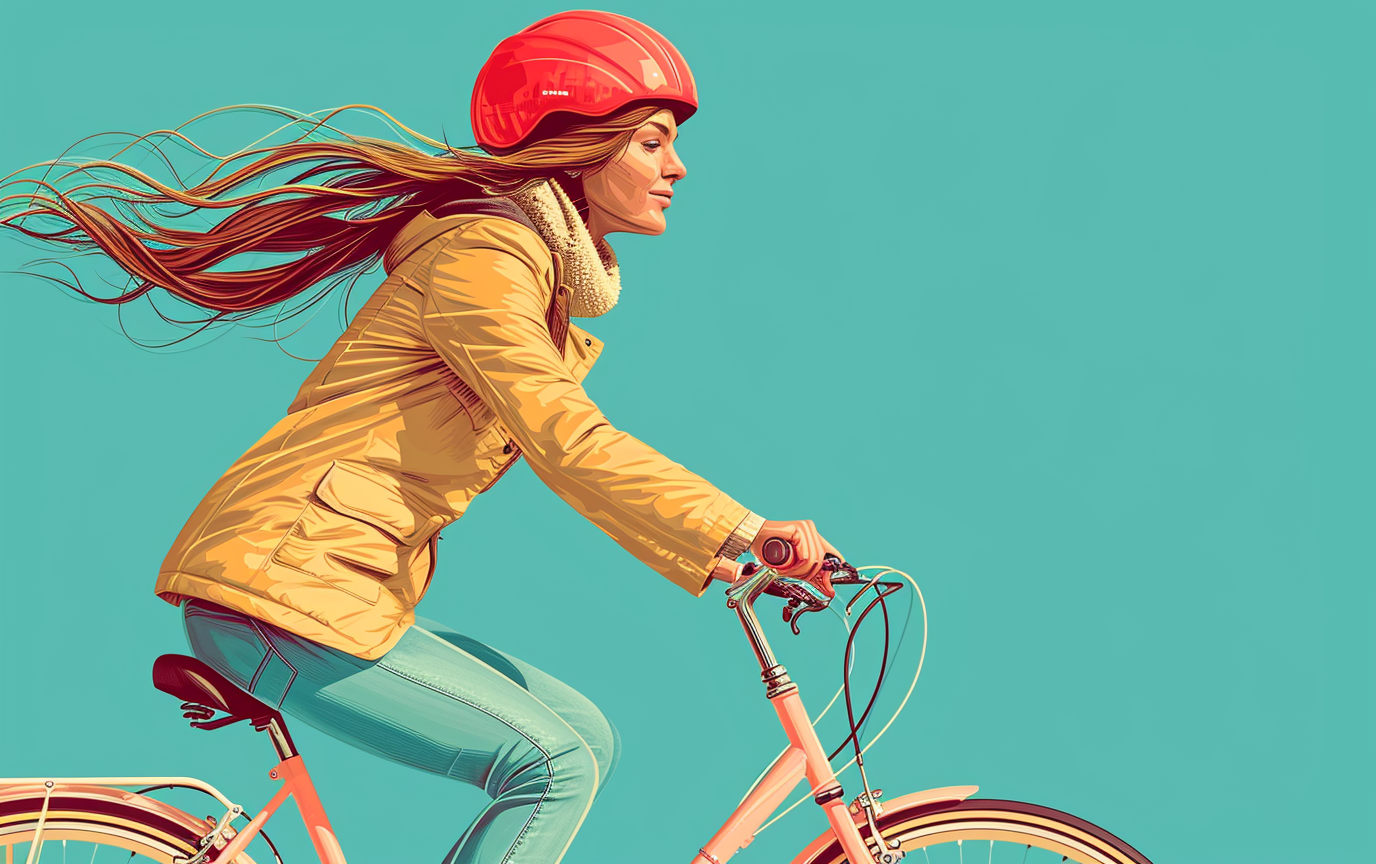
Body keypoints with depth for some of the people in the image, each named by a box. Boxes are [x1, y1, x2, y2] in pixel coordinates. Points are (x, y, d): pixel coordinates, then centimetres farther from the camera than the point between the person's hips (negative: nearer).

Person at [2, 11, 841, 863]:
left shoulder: (548, 268, 16)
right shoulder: (480, 254, -16)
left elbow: (570, 447, 14)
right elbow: (571, 447, -26)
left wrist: (709, 551, 5)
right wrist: (743, 530, -26)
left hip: (355, 594, 10)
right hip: (281, 589, -10)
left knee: (586, 740, 6)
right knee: (555, 763, -13)